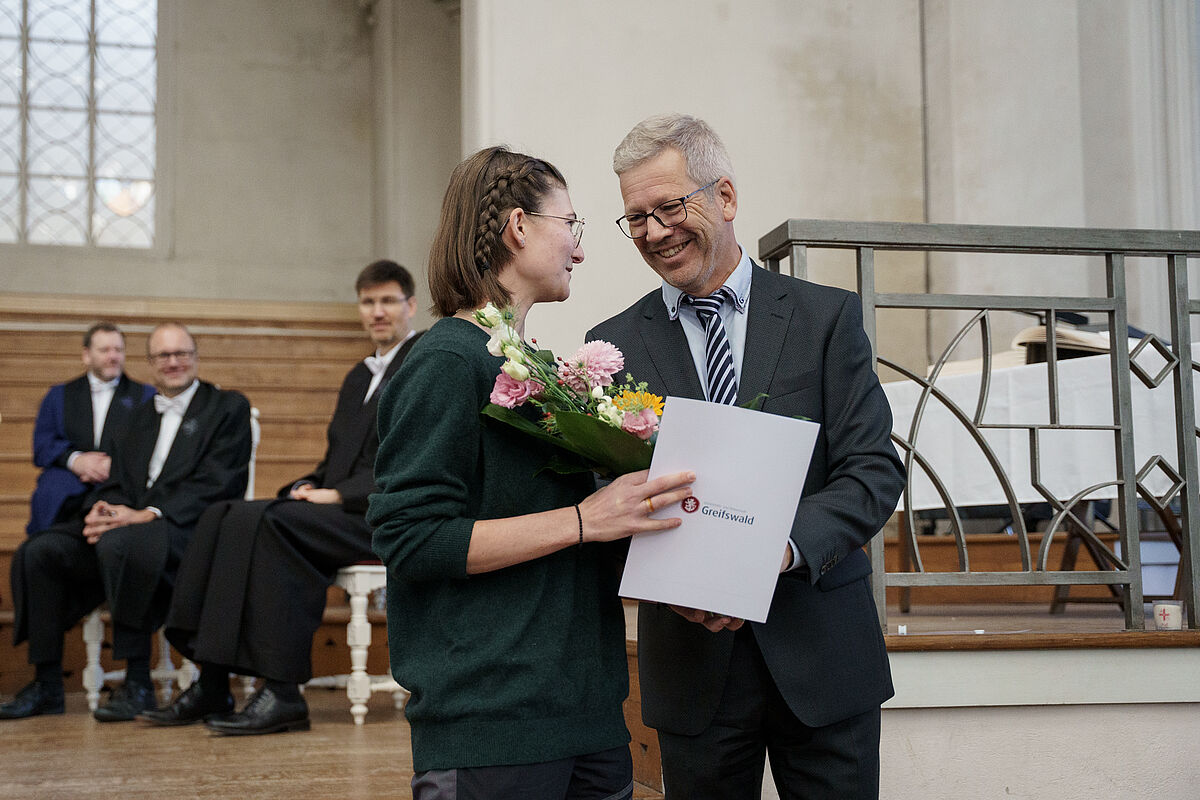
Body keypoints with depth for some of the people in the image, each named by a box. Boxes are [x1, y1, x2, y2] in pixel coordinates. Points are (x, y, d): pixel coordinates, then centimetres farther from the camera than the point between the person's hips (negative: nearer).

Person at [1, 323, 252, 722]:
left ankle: (138, 685, -29)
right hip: (126, 521, 7)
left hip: (189, 529, -7)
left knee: (119, 544, -37)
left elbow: (215, 483, -8)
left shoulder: (228, 407, 5)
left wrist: (149, 514, -20)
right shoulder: (142, 416, 26)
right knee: (38, 550, -14)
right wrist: (99, 509, -7)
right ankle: (47, 685, -7)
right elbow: (117, 480, 19)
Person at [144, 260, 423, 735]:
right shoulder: (358, 377, 26)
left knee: (266, 523, -28)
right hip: (343, 511, 9)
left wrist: (340, 494, -16)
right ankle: (212, 686, -15)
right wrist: (308, 486, 3)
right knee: (224, 516, -10)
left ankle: (283, 695, -28)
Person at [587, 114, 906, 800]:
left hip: (821, 653, 0)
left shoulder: (827, 318, 2)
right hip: (693, 663, 1)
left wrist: (783, 548, -22)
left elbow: (875, 469, -5)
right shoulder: (615, 345, 5)